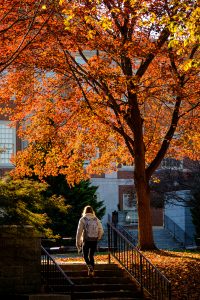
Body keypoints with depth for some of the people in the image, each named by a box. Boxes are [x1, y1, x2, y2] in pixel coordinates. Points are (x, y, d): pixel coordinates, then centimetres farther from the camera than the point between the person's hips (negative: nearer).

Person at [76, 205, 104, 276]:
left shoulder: (82, 219, -4)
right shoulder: (96, 219, 3)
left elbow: (79, 232, -6)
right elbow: (101, 231, 3)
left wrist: (78, 243, 0)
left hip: (86, 241, -3)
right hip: (94, 241, 3)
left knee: (85, 255, 13)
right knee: (91, 256, 18)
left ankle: (90, 266, -14)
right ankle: (92, 271, 17)